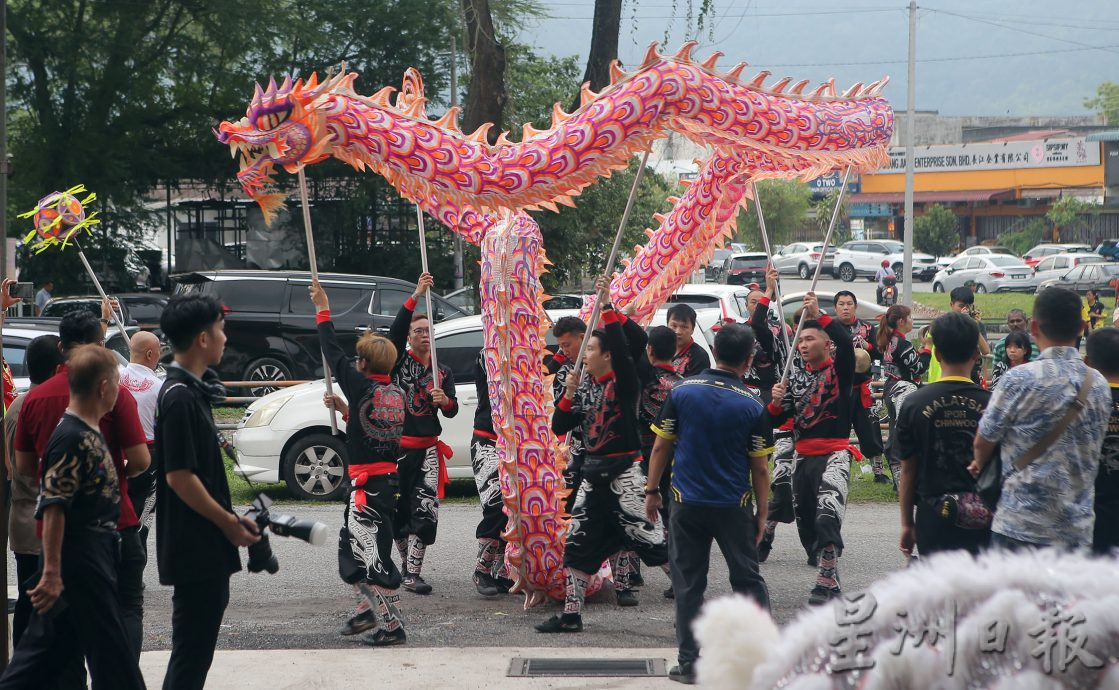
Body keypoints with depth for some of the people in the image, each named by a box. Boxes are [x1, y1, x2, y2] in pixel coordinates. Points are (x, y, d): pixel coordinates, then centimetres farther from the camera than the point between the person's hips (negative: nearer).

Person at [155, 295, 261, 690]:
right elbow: (179, 476, -22)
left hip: (205, 544, 10)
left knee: (195, 643, 17)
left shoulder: (192, 391, 12)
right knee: (193, 646, -5)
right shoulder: (180, 397, -19)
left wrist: (229, 517, 13)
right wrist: (228, 522, -16)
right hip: (194, 546, -10)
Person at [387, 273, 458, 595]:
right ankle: (406, 563, 23)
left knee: (425, 511, -10)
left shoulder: (443, 372, 11)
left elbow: (452, 412, 3)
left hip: (427, 450, 2)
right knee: (398, 511, 4)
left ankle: (412, 575, -10)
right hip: (396, 446, -2)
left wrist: (445, 401, -22)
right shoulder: (399, 361, 1)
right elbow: (395, 330, -18)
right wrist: (415, 297, -30)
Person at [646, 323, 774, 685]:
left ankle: (689, 662, 8)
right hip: (735, 506, -1)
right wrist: (761, 514, 7)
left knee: (688, 583, 7)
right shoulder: (752, 406, -7)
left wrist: (652, 490, 12)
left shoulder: (681, 392, -5)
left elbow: (661, 447, 0)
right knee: (748, 579, 11)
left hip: (688, 505, 1)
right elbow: (760, 468, -3)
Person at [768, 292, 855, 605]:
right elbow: (776, 420, 13)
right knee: (806, 523, 9)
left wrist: (819, 315, -25)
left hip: (834, 455, -7)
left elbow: (846, 343, -22)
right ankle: (831, 582, 22)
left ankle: (826, 579, -28)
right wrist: (776, 403, -7)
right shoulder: (796, 380, 16)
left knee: (827, 515, -26)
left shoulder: (839, 370, 0)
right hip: (802, 458, 7)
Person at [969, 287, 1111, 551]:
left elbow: (984, 442, 0)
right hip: (1079, 530, 5)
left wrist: (979, 463, 24)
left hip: (1021, 528, -5)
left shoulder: (1020, 379, -11)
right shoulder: (1099, 385, 6)